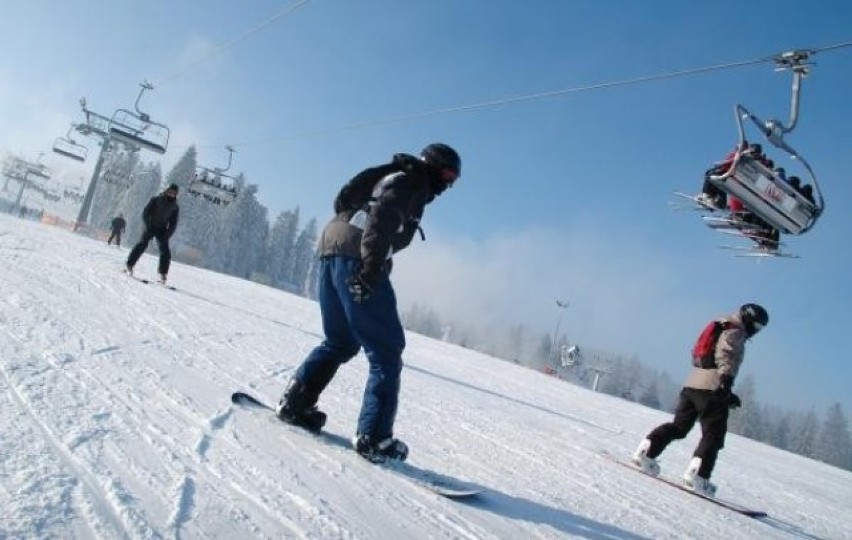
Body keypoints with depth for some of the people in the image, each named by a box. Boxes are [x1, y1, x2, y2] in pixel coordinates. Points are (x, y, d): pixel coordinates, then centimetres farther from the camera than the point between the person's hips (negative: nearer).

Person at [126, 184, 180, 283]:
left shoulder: (175, 207, 6)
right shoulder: (156, 200, 0)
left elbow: (173, 224, 5)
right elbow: (145, 213, -4)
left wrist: (167, 235, -8)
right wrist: (148, 226, -16)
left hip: (162, 230, 2)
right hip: (150, 227, -2)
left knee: (165, 252, -11)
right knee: (142, 244, -19)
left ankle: (163, 274, -8)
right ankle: (129, 265, -10)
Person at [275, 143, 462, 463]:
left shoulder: (393, 177, 30)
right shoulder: (414, 181, 2)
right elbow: (383, 217, -16)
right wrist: (372, 267, -23)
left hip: (330, 248, 9)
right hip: (355, 258, -9)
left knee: (340, 342, 22)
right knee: (386, 350, -5)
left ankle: (293, 402, 21)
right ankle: (373, 438, -7)